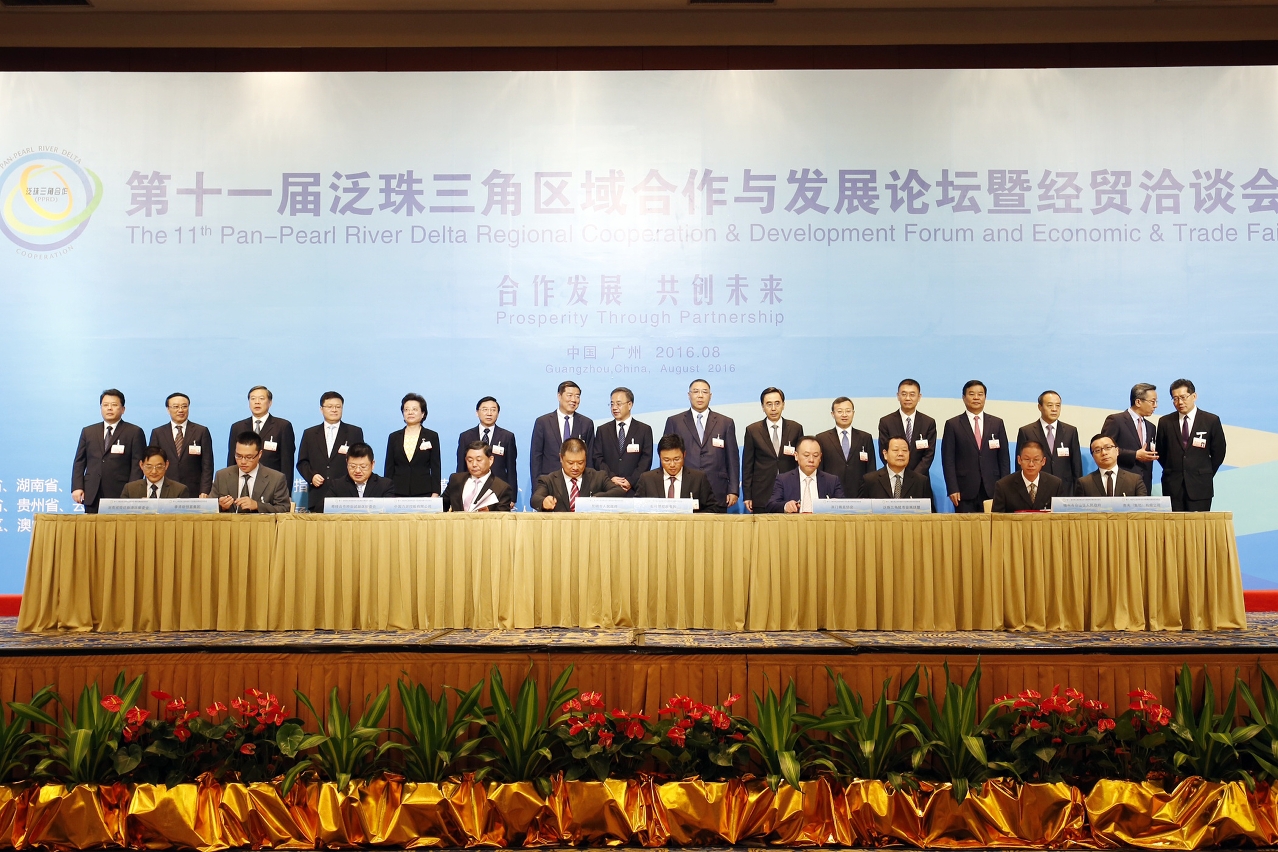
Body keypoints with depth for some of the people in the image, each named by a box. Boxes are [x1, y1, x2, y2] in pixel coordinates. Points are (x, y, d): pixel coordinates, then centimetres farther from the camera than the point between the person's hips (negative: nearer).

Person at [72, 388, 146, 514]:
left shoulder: (134, 433, 5)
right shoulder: (88, 432, 17)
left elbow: (137, 465, -1)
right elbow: (79, 462, 15)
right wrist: (77, 488, 2)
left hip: (120, 497, -3)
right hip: (92, 497, 3)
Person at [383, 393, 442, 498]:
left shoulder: (432, 436, 6)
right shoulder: (394, 437, 11)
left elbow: (436, 468, 3)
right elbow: (388, 468, 10)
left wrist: (435, 494, -5)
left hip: (424, 493, -1)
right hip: (398, 493, 2)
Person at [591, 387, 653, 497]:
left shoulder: (645, 430, 8)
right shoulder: (602, 430, 13)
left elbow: (646, 459, 1)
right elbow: (597, 458, 7)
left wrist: (631, 481, -11)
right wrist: (610, 478, -9)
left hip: (635, 489, -1)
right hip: (608, 488, 1)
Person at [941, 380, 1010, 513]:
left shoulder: (997, 423, 12)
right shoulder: (952, 425, 5)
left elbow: (1004, 458, 10)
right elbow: (948, 460, 0)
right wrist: (952, 489, -8)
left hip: (992, 490, 2)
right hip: (965, 491, -2)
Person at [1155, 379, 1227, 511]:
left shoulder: (1211, 421, 2)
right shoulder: (1165, 422, 7)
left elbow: (1219, 452, 7)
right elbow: (1160, 451, 14)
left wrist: (1206, 474, 7)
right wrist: (1171, 471, 9)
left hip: (1200, 485, -1)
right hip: (1172, 485, 1)